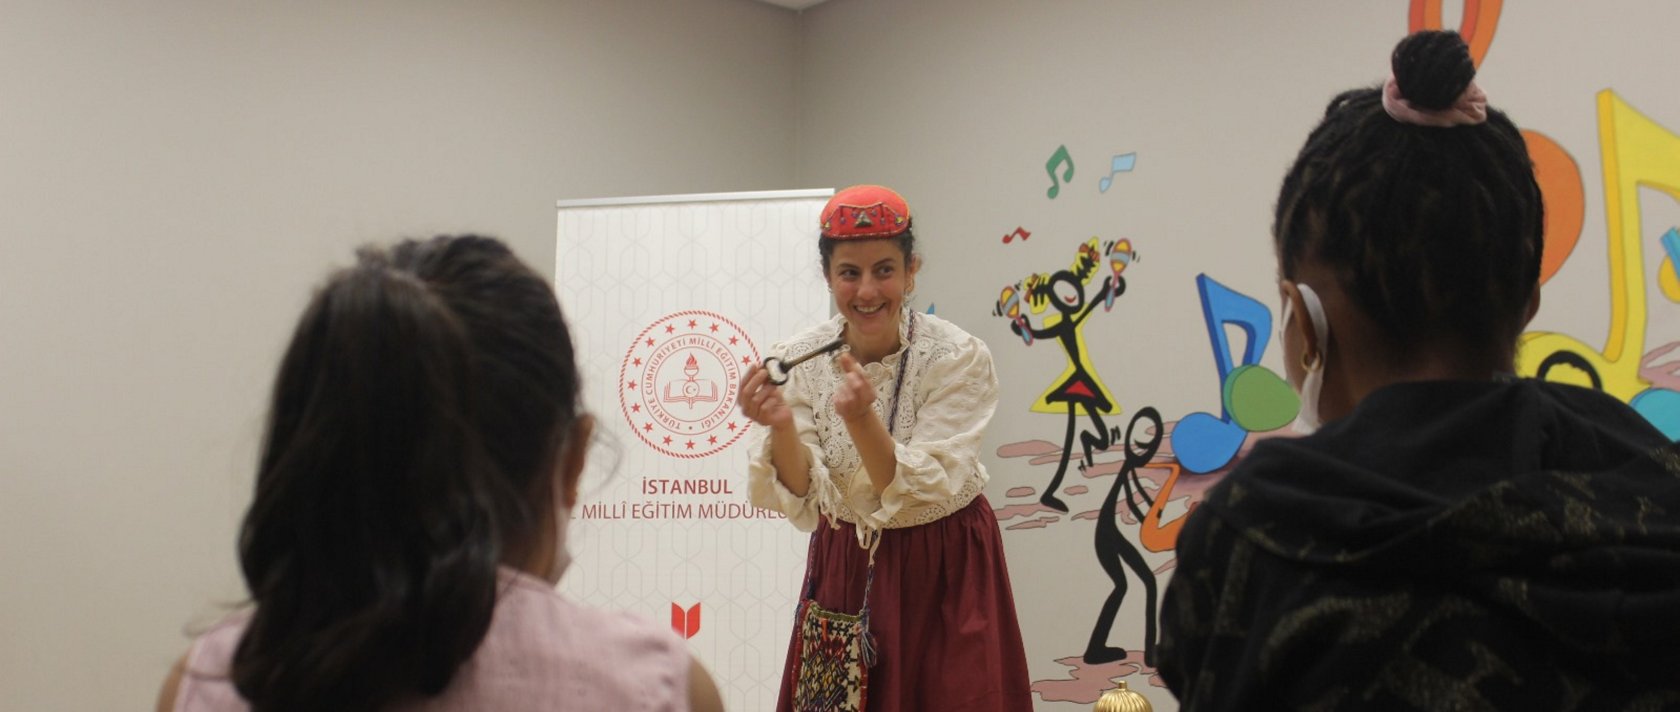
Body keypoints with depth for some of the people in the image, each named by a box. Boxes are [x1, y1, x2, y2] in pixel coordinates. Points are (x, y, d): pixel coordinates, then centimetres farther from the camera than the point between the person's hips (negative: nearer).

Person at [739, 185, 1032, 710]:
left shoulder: (959, 358, -16)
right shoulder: (799, 360, -9)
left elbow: (921, 494, -23)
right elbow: (803, 502, -14)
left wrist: (862, 420, -38)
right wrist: (781, 427, -33)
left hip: (946, 574, -2)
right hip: (844, 570, 2)